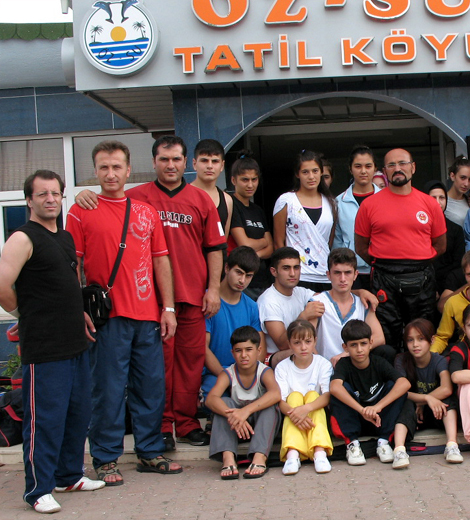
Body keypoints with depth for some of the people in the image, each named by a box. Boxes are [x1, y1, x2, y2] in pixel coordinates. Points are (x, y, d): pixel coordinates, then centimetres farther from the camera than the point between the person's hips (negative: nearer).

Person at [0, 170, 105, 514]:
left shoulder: (66, 238, 15)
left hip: (76, 344, 8)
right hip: (44, 349, -8)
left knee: (79, 413, 15)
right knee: (45, 418, -4)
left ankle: (69, 476, 30)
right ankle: (39, 489, 6)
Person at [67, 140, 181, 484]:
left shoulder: (147, 212, 14)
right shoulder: (81, 212, 2)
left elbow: (161, 261, 14)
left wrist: (168, 308, 8)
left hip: (148, 316, 4)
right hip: (107, 317, -4)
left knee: (152, 385, 8)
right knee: (108, 388, 0)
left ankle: (150, 452, 21)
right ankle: (106, 459, 11)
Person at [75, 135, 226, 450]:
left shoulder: (201, 200, 11)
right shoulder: (137, 197, 5)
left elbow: (214, 247, 11)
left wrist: (214, 289, 5)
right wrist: (86, 196, -18)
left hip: (193, 294, 2)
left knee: (191, 358, 6)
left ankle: (187, 423, 17)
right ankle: (161, 426, 10)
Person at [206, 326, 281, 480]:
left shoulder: (264, 372, -13)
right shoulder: (228, 374, -8)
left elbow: (275, 394, -37)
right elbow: (211, 398, -27)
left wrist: (246, 411, -50)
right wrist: (231, 414, -47)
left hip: (263, 424, -2)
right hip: (236, 428, 2)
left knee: (269, 404, -30)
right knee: (224, 403, -24)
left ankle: (260, 457, -45)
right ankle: (228, 457, -41)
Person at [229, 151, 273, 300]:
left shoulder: (258, 211, 18)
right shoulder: (230, 205, -6)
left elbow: (270, 249, 13)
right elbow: (245, 244, -13)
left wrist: (256, 254, -9)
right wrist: (263, 241, 8)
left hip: (262, 281, 7)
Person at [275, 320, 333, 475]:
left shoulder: (323, 364, -2)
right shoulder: (283, 367, -1)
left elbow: (327, 396, -18)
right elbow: (280, 401, -13)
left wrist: (306, 408, -37)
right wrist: (293, 413, -36)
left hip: (316, 414, 0)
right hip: (291, 419, 0)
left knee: (312, 394, -25)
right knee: (295, 395, -25)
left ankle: (319, 451, -44)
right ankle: (293, 454, -46)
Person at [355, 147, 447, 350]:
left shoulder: (430, 204, 7)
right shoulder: (370, 204, 3)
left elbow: (440, 246, 13)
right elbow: (361, 247, 8)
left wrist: (418, 262, 8)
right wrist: (383, 265, 8)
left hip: (421, 280, 1)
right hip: (384, 280, -1)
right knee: (386, 341, 2)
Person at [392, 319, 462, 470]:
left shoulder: (439, 361, -10)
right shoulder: (402, 361, -8)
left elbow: (447, 388, -29)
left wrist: (421, 403, -24)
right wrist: (427, 398, -34)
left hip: (435, 415, 1)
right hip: (412, 413, 0)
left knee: (449, 398, -26)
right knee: (406, 403, -32)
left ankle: (452, 445, -43)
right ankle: (399, 450, -55)